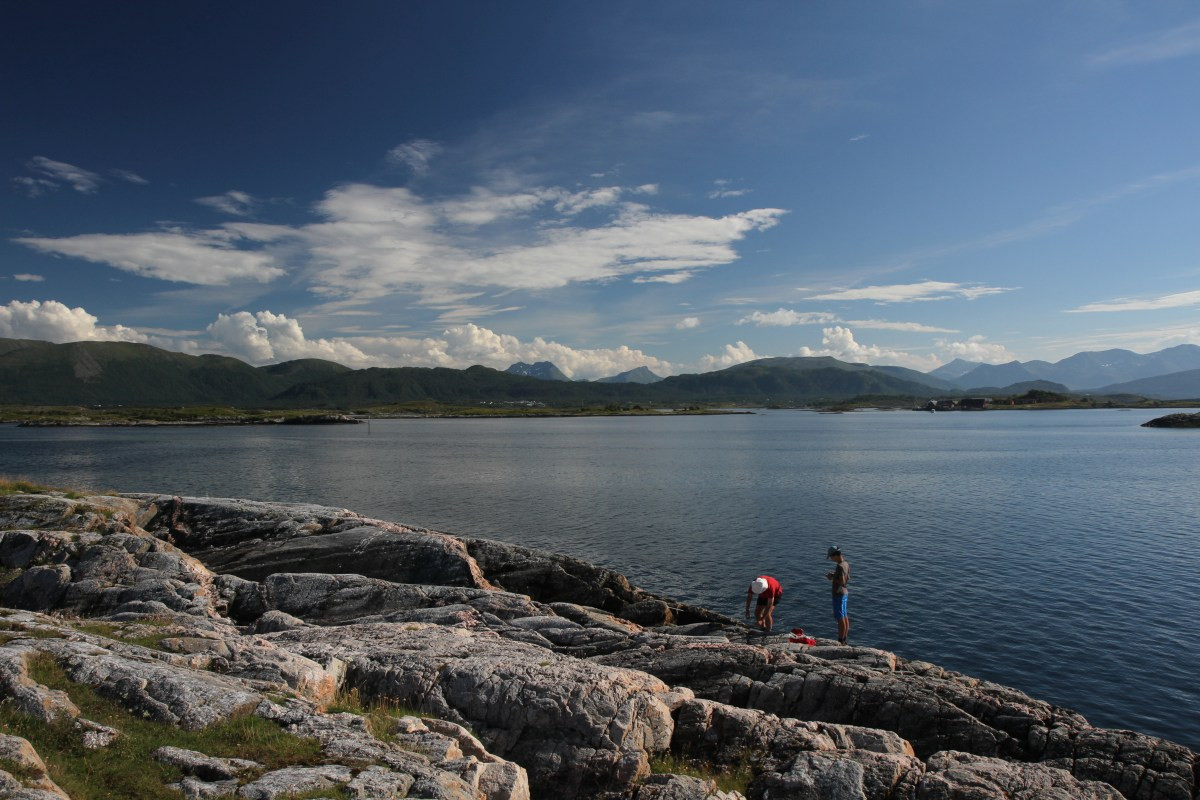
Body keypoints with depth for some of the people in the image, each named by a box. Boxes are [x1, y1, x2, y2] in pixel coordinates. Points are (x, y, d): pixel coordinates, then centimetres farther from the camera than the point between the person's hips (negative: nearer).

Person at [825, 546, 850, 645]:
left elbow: (842, 582, -27)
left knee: (840, 619, -2)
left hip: (839, 594, -10)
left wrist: (832, 578, -14)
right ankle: (844, 640, 24)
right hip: (845, 593, 10)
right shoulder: (846, 563, 6)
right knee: (845, 617, 15)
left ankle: (840, 641, 4)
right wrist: (834, 575, 9)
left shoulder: (839, 566, -23)